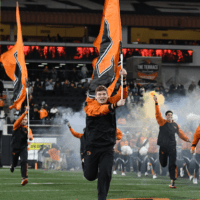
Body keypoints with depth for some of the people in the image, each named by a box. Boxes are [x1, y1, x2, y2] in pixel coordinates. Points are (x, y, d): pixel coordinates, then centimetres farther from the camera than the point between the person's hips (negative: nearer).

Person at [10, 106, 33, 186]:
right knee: (14, 162, 11)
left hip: (23, 148, 0)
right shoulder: (16, 126, 0)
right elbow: (19, 119, -21)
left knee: (24, 161, -22)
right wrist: (25, 112, -33)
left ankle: (24, 178, -29)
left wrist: (30, 137, -37)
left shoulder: (28, 129, 4)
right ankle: (12, 166, 51)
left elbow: (31, 137, -12)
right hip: (15, 148, 0)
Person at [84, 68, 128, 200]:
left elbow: (122, 94, -7)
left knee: (105, 174, -10)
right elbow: (98, 110, -26)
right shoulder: (90, 105, -5)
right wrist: (115, 106, -40)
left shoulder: (111, 102, 6)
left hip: (107, 146, 1)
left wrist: (123, 79, -23)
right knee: (90, 176, 7)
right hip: (92, 146, -1)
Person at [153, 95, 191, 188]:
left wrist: (186, 139, -2)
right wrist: (156, 103, -19)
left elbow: (181, 133, 14)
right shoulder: (163, 122, 0)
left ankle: (172, 182, -11)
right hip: (163, 146, -1)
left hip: (172, 147, 1)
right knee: (163, 164, 7)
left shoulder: (175, 125, 10)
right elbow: (158, 114, -10)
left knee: (172, 165, -9)